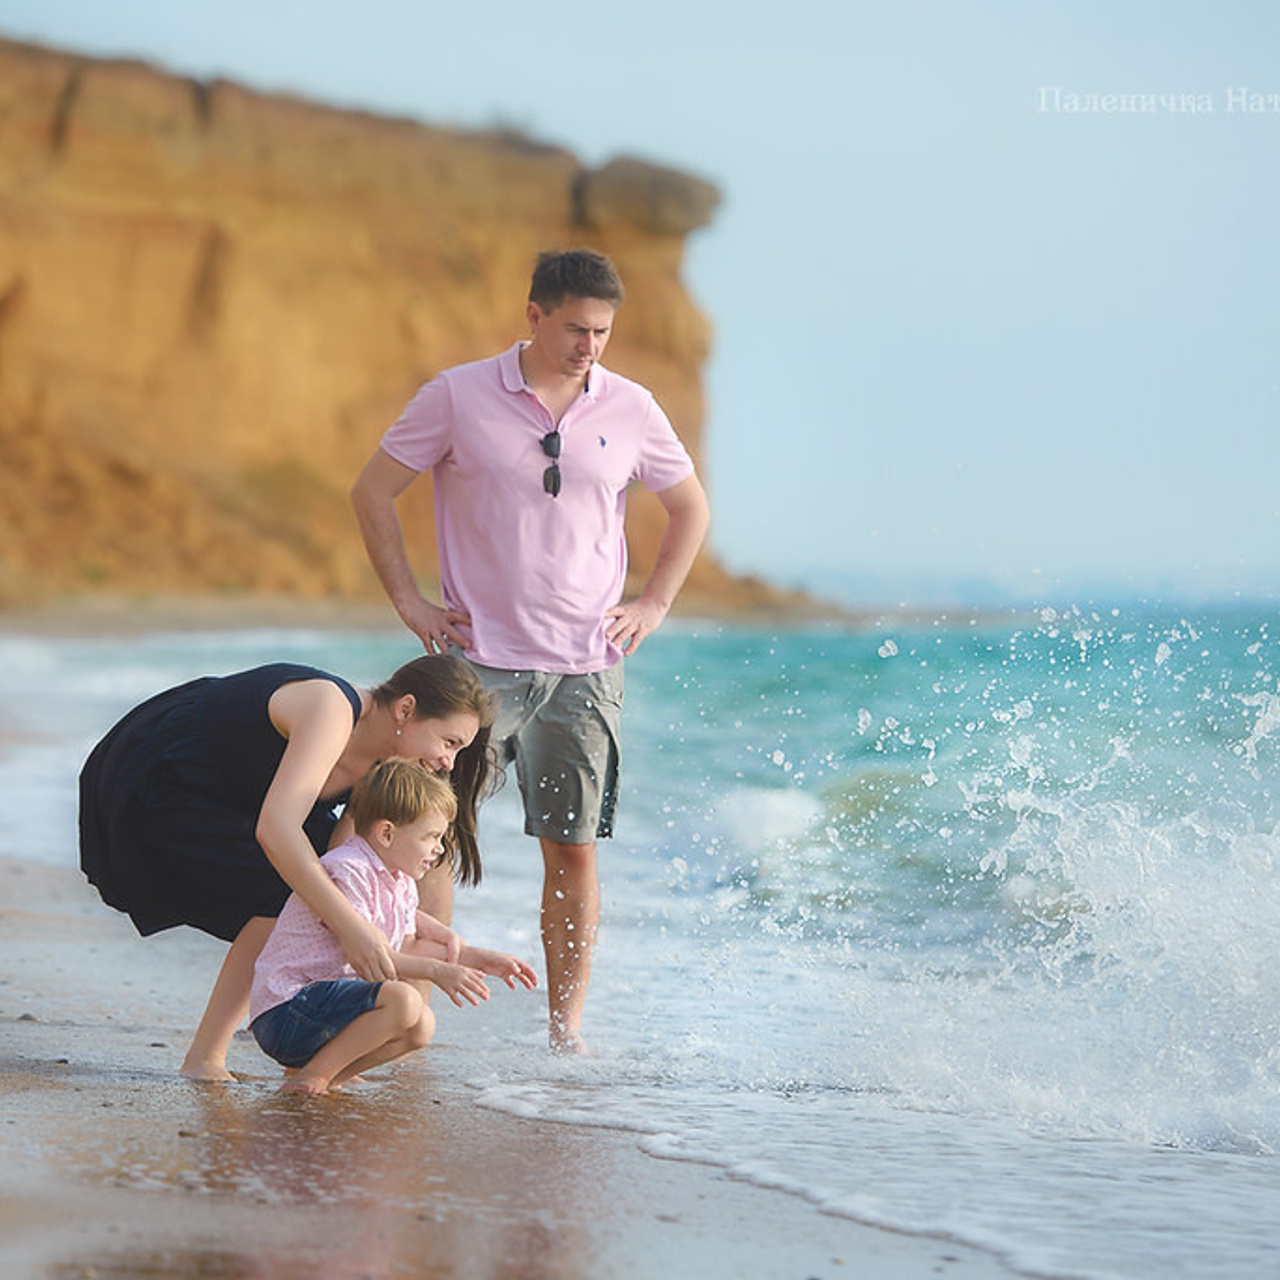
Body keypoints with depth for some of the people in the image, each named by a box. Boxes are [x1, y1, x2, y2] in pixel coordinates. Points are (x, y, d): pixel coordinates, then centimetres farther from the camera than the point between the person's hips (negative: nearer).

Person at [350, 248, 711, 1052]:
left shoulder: (631, 411, 3)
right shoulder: (459, 397, -3)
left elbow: (690, 508, 18)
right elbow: (373, 492, 5)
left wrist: (654, 604, 9)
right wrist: (410, 602, 0)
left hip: (585, 667, 2)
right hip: (477, 660, -2)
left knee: (573, 850, 3)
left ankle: (566, 1030, 11)